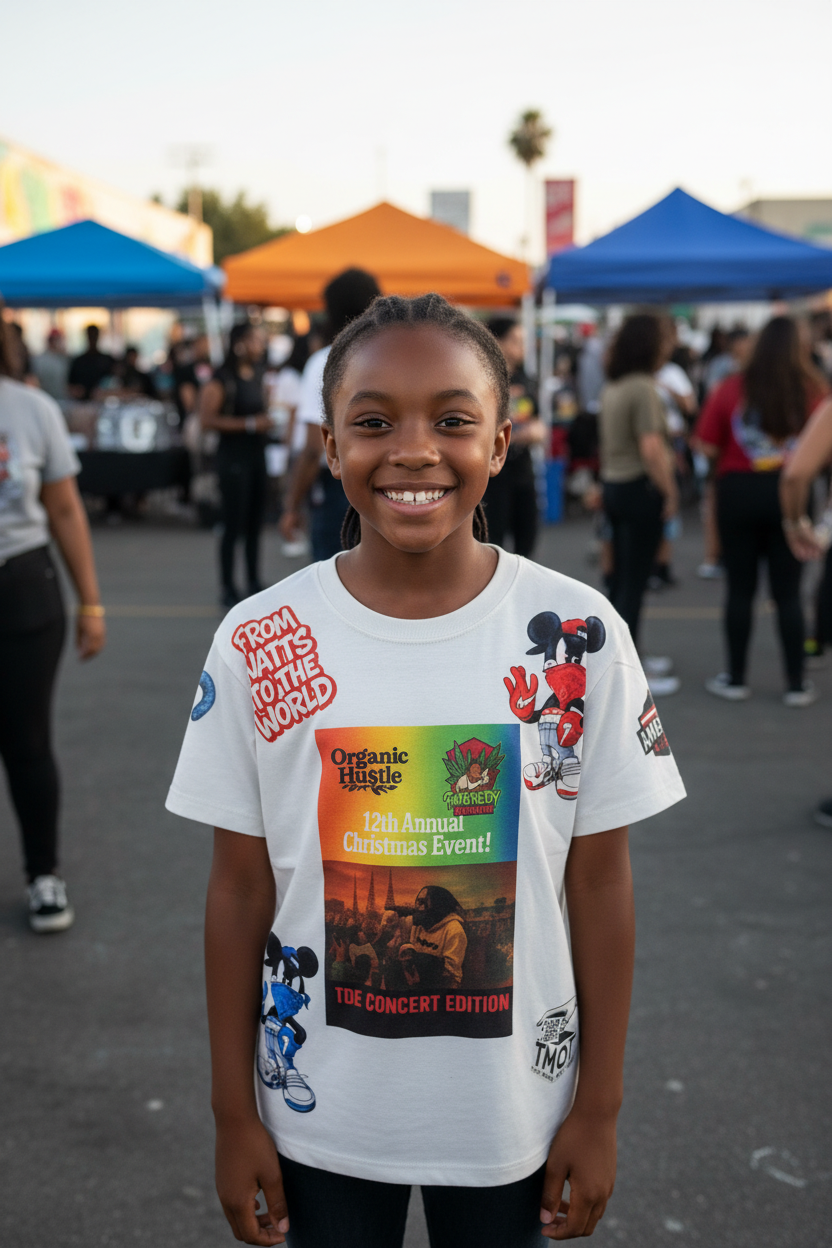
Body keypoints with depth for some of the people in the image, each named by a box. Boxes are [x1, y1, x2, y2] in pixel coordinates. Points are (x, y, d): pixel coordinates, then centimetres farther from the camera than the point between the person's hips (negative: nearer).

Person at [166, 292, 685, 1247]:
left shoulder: (579, 637, -11)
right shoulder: (257, 645, -11)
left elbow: (598, 883, -5)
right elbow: (241, 888, -4)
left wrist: (599, 1107, 0)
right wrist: (235, 1114, 0)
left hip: (512, 1116, 0)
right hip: (318, 1114, 0)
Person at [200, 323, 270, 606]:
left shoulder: (258, 375, 12)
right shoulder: (221, 379, -11)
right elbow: (207, 420, -20)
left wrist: (267, 421, 6)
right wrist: (250, 424, -21)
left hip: (257, 453, 7)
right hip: (233, 456, -7)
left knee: (255, 524, 11)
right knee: (234, 525, -4)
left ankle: (254, 583, 21)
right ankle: (228, 588, 4)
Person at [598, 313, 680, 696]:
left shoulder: (612, 386, 9)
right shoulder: (643, 388, -18)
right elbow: (651, 449, -24)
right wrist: (670, 492, -15)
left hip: (614, 485, 9)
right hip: (641, 489, -9)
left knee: (621, 577, 15)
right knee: (634, 582, -3)